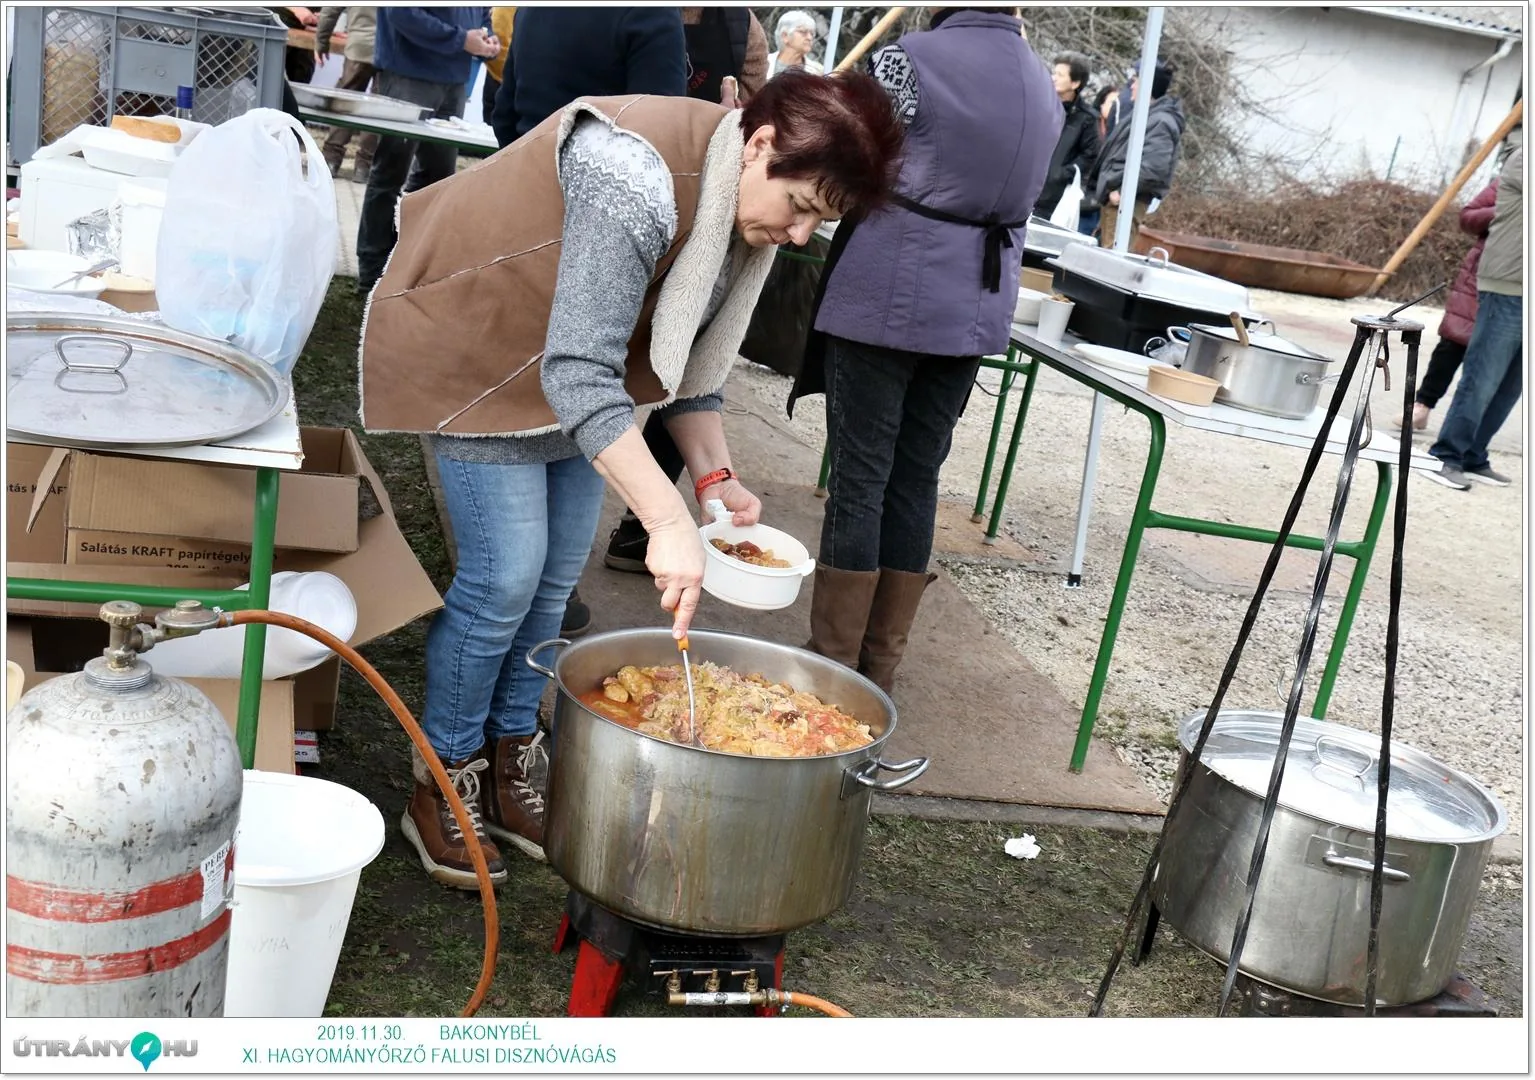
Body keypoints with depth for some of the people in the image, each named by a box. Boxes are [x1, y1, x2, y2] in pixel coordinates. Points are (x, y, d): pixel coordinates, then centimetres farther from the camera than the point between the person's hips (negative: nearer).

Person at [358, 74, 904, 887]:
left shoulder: (743, 211, -6)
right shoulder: (642, 184, -35)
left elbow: (690, 357, 4)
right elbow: (577, 372, -39)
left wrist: (715, 474, -9)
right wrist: (669, 522, -43)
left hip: (576, 363, 8)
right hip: (479, 351, -8)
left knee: (557, 574, 8)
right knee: (505, 576, -10)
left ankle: (512, 768, 24)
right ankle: (443, 785, 9)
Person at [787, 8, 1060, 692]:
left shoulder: (908, 60, -9)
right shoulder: (1043, 86, 12)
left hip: (888, 299, -6)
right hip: (976, 310, 6)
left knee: (859, 481, 1)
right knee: (915, 482, 11)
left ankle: (832, 663, 8)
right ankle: (879, 667, 18)